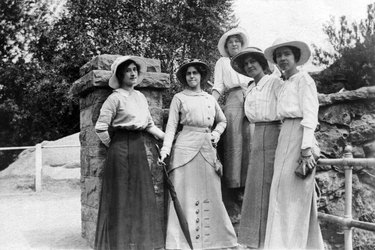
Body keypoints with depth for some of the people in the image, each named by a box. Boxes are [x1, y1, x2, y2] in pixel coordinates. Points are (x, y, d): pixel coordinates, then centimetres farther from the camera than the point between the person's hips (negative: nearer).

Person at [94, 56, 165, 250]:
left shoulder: (140, 97, 13)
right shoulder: (116, 97, -8)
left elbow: (149, 125, 19)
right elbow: (100, 128, -9)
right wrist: (113, 146, 1)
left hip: (139, 147, 7)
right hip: (121, 148, -7)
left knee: (142, 195, 10)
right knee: (121, 196, -1)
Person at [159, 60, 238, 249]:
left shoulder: (210, 99, 16)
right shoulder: (179, 98, 6)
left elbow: (222, 121, 27)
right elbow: (171, 125, -1)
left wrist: (216, 133, 7)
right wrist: (165, 149, -13)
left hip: (208, 148, 4)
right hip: (186, 147, -3)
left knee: (210, 194, 3)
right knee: (186, 194, -4)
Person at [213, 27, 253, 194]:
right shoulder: (222, 62, 21)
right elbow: (219, 86, 10)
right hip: (233, 100, -2)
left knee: (252, 141, -10)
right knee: (235, 141, -9)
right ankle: (236, 185, -8)